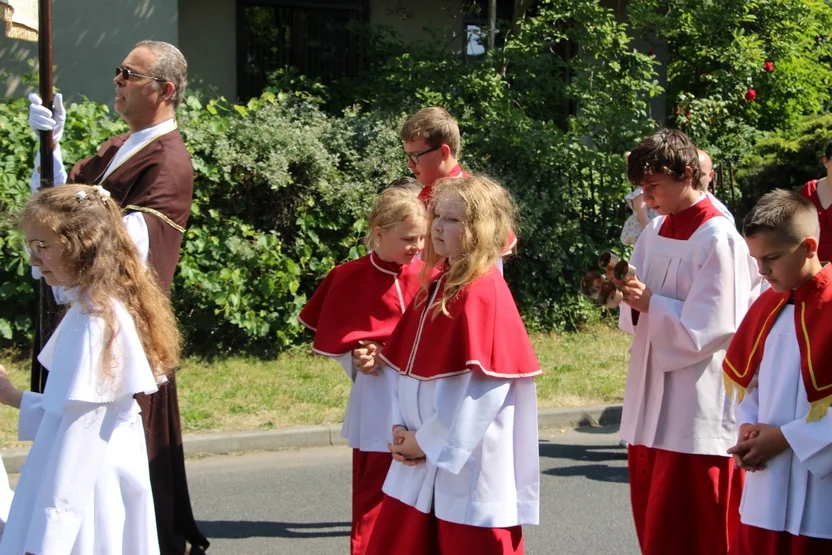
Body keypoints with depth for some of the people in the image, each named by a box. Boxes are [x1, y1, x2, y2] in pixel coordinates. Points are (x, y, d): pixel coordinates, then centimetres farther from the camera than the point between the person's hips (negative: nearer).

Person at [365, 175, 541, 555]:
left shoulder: (485, 293, -16)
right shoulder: (435, 285, 10)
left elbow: (484, 385, -22)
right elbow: (407, 365, 13)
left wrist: (427, 442, -15)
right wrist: (401, 427, -1)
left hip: (468, 466, -9)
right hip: (420, 465, 9)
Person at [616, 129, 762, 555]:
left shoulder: (718, 239, -14)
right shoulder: (656, 231, 9)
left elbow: (711, 327, -17)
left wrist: (650, 302, -17)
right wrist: (628, 293, -6)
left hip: (695, 408, -8)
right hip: (652, 400, 8)